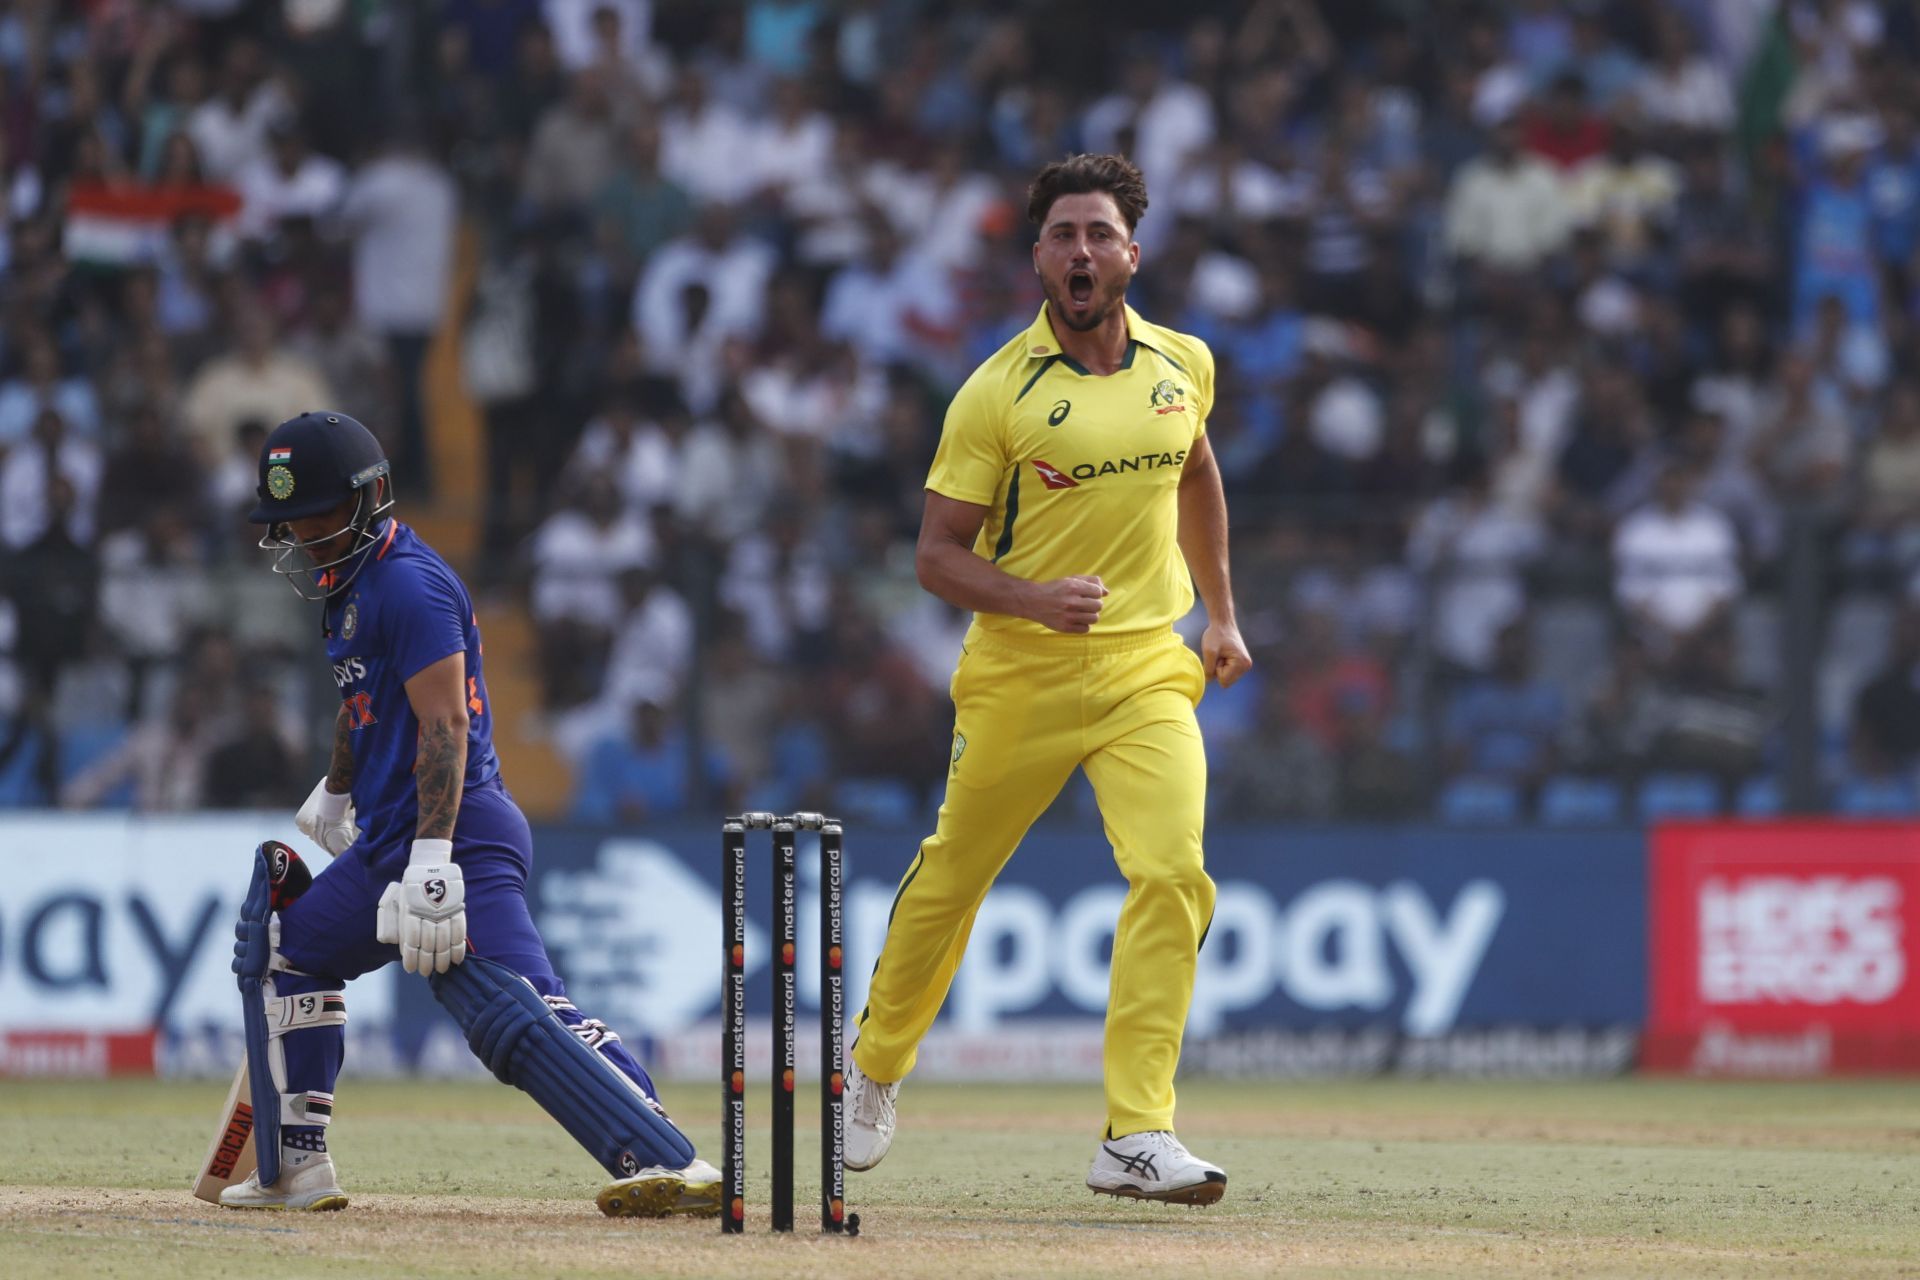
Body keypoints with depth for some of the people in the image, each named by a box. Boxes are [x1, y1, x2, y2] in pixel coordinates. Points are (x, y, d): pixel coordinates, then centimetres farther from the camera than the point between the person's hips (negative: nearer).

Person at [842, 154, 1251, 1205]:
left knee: (1173, 874, -17)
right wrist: (1034, 597, -24)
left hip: (1147, 667, 2)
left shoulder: (1183, 366, 5)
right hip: (1019, 673, -2)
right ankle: (876, 1066, 39)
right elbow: (936, 554, -7)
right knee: (952, 874, 11)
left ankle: (1138, 1135, -19)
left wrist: (1220, 611, 24)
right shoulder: (1000, 390, -9)